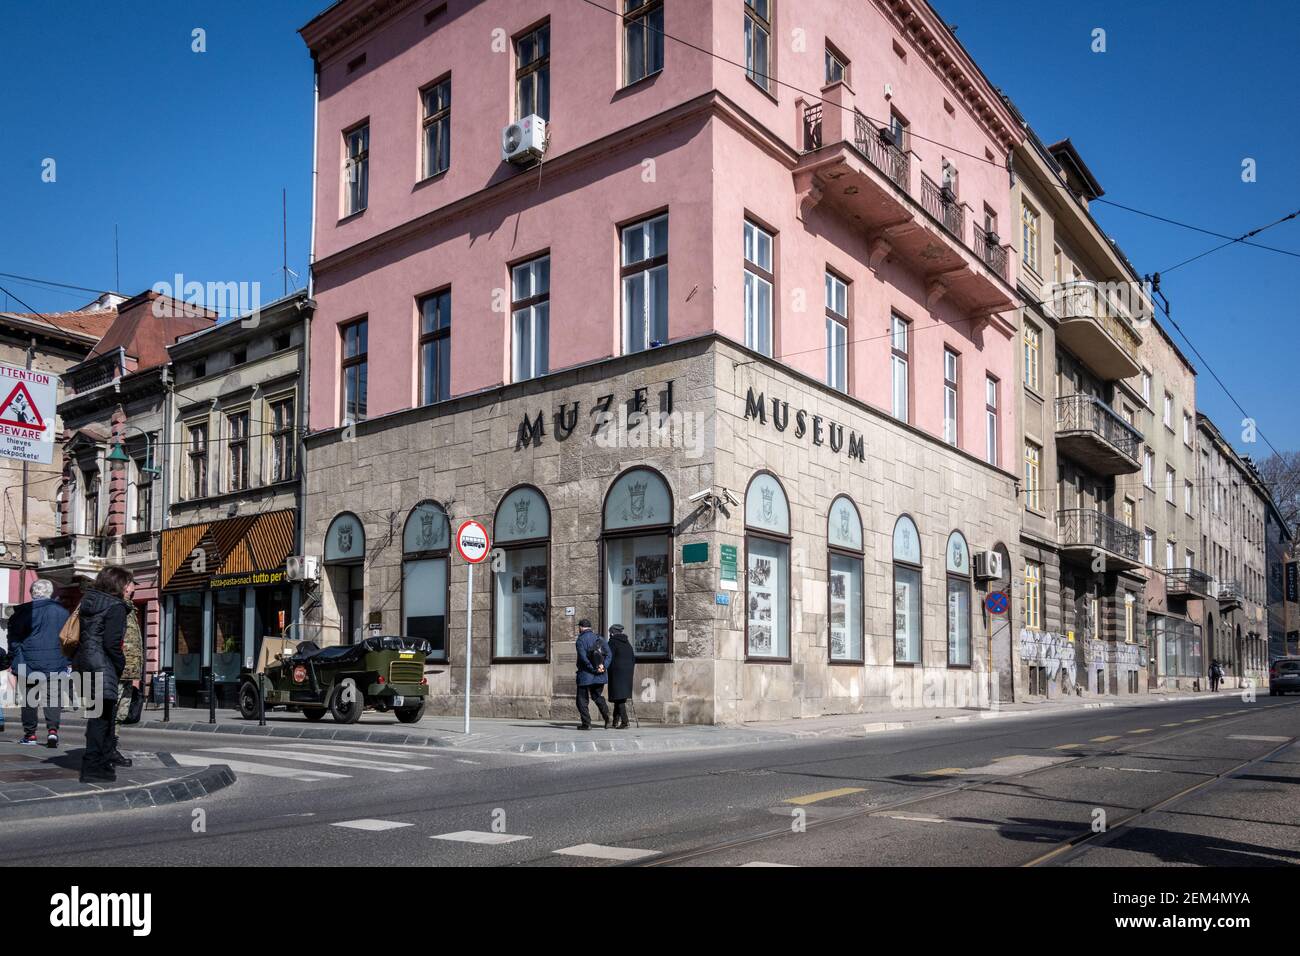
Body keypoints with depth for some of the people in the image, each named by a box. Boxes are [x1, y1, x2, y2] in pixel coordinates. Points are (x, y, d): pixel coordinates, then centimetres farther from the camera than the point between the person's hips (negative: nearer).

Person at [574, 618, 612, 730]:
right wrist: (603, 665, -10)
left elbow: (584, 658, -19)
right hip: (600, 676, 5)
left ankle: (586, 723, 0)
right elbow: (608, 654, 0)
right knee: (597, 696, 21)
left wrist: (594, 669, -14)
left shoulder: (580, 640, -9)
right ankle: (606, 714, -1)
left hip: (585, 675, -5)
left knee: (582, 699, 6)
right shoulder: (600, 638, 9)